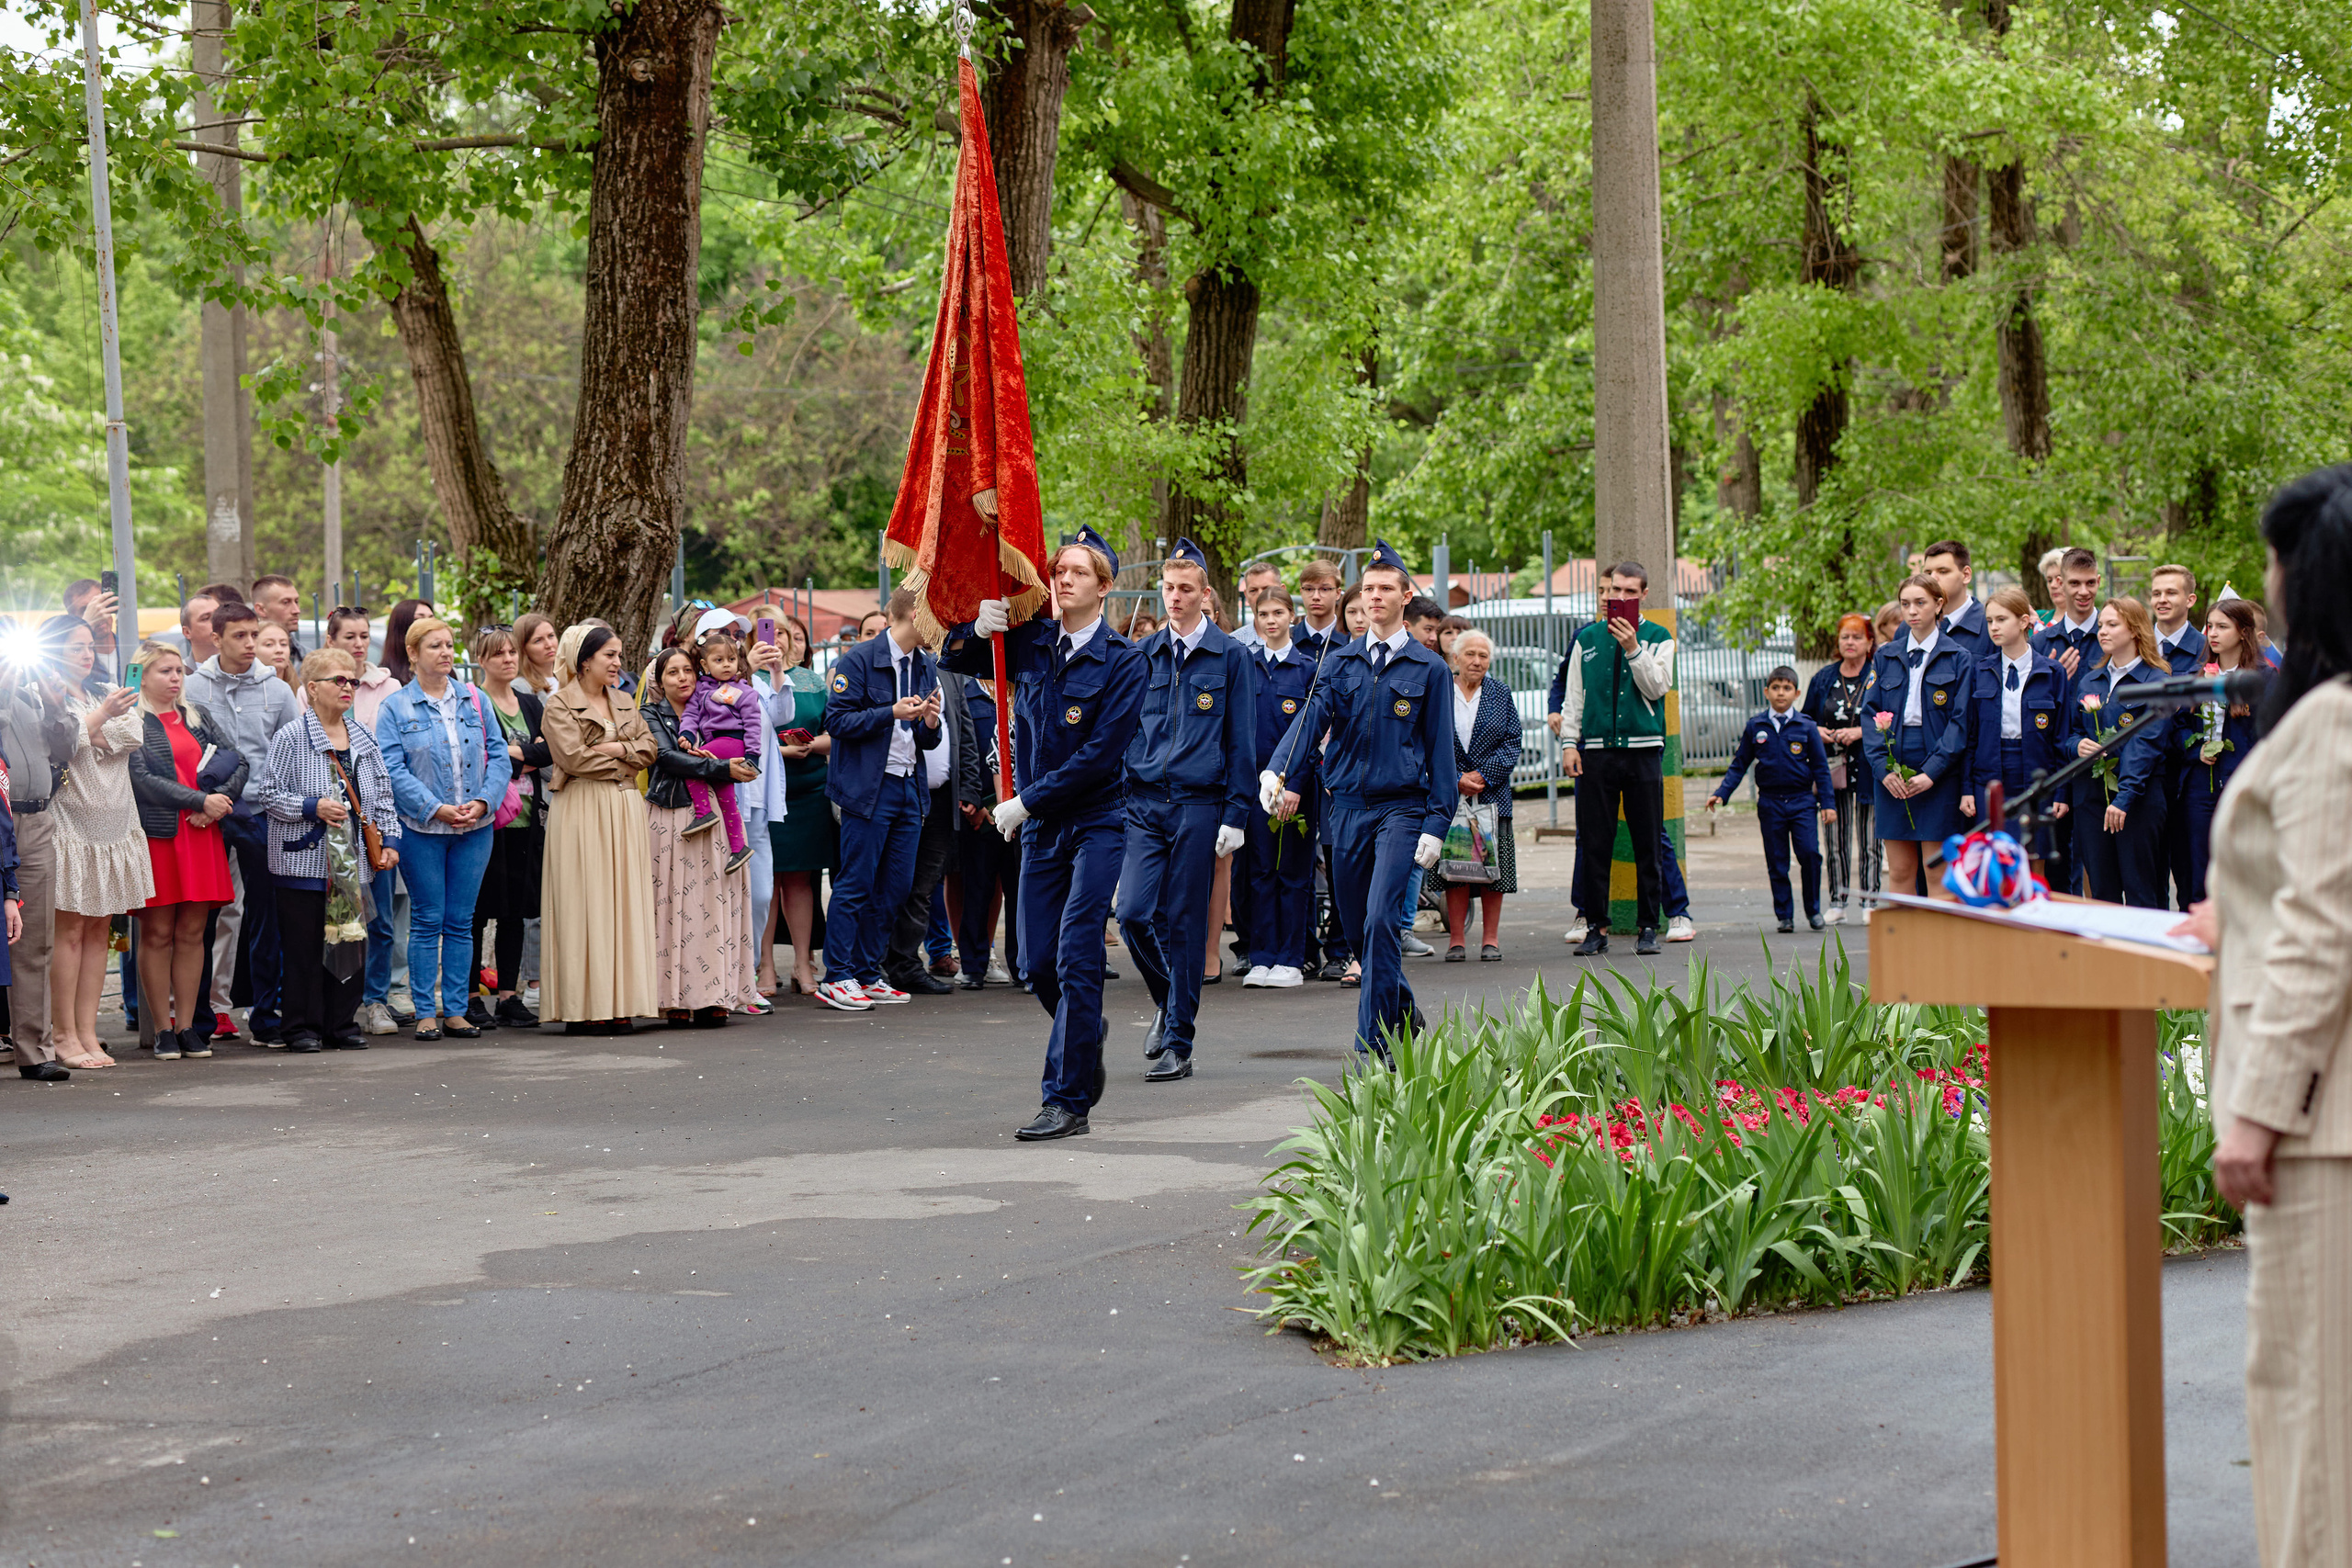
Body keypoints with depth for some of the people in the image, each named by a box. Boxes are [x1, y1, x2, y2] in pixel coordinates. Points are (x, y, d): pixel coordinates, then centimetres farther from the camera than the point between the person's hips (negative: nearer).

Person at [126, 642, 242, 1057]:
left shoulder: (198, 718, 16)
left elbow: (240, 765, 11)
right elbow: (141, 778, -13)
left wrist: (219, 799, -8)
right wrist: (201, 800, -14)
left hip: (202, 836, 5)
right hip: (155, 835, -5)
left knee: (192, 933, 5)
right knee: (157, 934, -2)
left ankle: (188, 1025, 9)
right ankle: (162, 1030, 3)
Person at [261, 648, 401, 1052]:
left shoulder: (363, 739, 12)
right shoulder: (290, 738, -5)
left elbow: (383, 797, 17)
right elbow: (271, 796, -7)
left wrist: (390, 839, 6)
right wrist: (312, 807, -18)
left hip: (353, 862, 5)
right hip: (303, 862, -5)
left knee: (351, 940, 6)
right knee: (305, 945, -2)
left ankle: (343, 1024, 16)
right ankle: (303, 1028, 6)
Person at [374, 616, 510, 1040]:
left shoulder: (476, 700, 9)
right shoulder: (395, 708, -1)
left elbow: (498, 758, 7)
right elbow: (392, 769, -8)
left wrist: (483, 802, -9)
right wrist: (436, 809, -16)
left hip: (474, 828, 3)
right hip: (422, 829, -3)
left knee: (461, 922, 5)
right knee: (427, 921, 0)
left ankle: (455, 1011, 10)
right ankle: (425, 1013, 5)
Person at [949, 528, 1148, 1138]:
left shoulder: (1122, 662, -10)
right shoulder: (1031, 643, 4)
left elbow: (1100, 755, -16)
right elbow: (954, 663, 15)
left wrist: (1026, 802, -14)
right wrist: (976, 629, -8)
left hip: (1096, 824, -5)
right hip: (1040, 829, 5)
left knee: (1075, 960, -11)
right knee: (1039, 966, 7)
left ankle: (1068, 1100, -8)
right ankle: (1087, 1038, 37)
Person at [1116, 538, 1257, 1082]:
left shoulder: (1230, 656, 2)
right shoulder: (1144, 655, 9)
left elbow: (1240, 740, 1)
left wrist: (1235, 815, -4)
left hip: (1199, 803, -3)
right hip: (1143, 801, 3)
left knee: (1184, 922, 0)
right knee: (1134, 913, -8)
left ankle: (1178, 1045, 7)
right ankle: (1166, 1001, 20)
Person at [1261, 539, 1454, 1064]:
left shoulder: (1427, 668, 2)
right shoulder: (1341, 662, 10)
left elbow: (1441, 750, 2)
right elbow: (1311, 716, -5)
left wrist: (1436, 823, -5)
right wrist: (1277, 769, -24)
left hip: (1401, 808, -4)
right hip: (1348, 806, 4)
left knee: (1379, 919, -18)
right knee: (1356, 927, 9)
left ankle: (1374, 1044, -14)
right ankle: (1405, 1015, 30)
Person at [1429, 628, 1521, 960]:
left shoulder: (1501, 694, 8)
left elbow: (1512, 744, 3)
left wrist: (1483, 777, -10)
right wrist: (1456, 780, -12)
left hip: (1492, 793, 1)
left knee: (1493, 867, 0)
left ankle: (1490, 939, 7)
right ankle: (1456, 940, 5)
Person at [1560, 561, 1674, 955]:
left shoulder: (1659, 638, 6)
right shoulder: (1587, 639, 11)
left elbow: (1657, 687, -5)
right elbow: (1574, 695, 12)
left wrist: (1633, 648, -15)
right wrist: (1569, 742, 4)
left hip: (1643, 749, -1)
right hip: (1597, 751, 1)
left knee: (1647, 843, 0)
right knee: (1595, 842, 1)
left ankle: (1648, 926, 7)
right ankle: (1597, 926, 7)